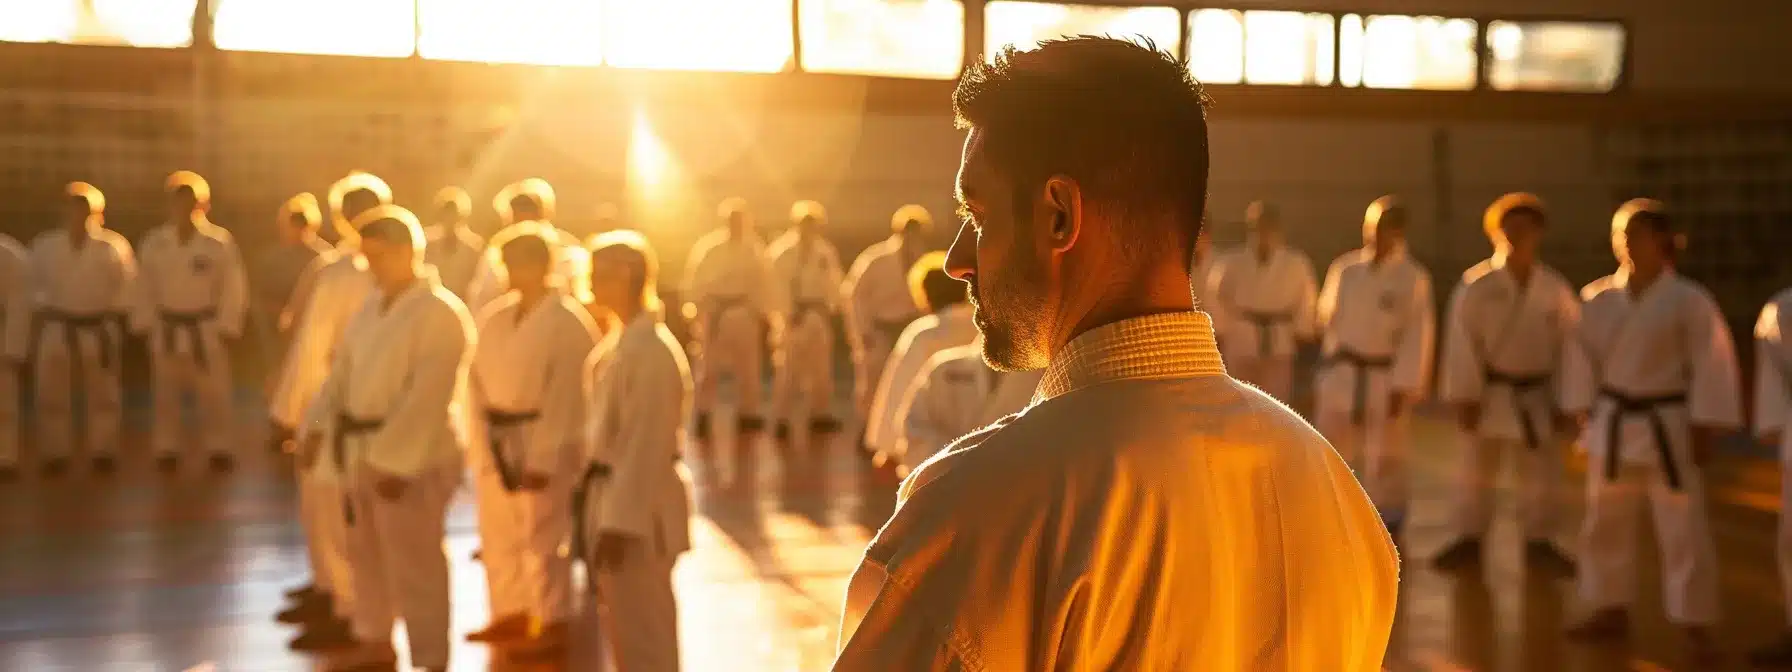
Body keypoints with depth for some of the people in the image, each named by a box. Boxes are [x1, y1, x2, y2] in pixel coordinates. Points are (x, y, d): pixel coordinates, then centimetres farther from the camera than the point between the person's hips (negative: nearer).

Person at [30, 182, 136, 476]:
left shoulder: (113, 245, -9)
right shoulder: (45, 245, -5)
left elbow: (128, 282, 2)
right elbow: (35, 281, 9)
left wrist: (114, 311, -1)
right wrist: (44, 308, 3)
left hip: (99, 329, -1)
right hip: (57, 329, 1)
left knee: (102, 394, 7)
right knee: (52, 395, 4)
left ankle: (103, 452, 18)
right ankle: (56, 455, 14)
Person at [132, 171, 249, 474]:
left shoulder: (220, 241, -8)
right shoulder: (154, 241, 1)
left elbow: (233, 287, -6)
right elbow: (145, 286, 6)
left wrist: (227, 327, -9)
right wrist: (145, 324, 2)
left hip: (206, 329, -3)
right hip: (167, 329, 3)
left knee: (214, 393, 1)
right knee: (166, 392, 9)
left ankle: (220, 449, 13)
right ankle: (167, 449, 20)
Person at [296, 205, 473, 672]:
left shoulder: (442, 314, -16)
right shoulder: (372, 307, 13)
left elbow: (429, 398, -22)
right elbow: (342, 369, 15)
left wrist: (393, 460, -24)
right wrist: (317, 425, 2)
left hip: (414, 459, -9)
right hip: (363, 450, 9)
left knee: (415, 565, -4)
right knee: (367, 551, 21)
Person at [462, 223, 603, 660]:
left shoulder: (568, 321, -13)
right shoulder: (495, 317, 9)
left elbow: (565, 395, -16)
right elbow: (481, 381, 13)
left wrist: (542, 457, -18)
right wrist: (482, 442, 6)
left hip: (542, 443, -7)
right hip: (495, 442, 8)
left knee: (543, 537, -2)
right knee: (497, 535, 15)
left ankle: (551, 624, 10)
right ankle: (510, 615, 29)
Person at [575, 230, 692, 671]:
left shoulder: (652, 348, -19)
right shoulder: (628, 340, 11)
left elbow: (647, 442, -22)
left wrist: (620, 520, -22)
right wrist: (604, 512, 15)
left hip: (638, 509, -10)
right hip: (613, 495, 10)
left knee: (643, 635, -1)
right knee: (625, 630, 18)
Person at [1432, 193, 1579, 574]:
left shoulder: (1555, 289, -4)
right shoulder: (1477, 285, -11)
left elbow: (1570, 345, 0)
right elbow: (1462, 341, -11)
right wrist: (1465, 395, -13)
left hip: (1537, 396, 2)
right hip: (1489, 393, -2)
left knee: (1542, 474, 10)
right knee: (1476, 470, 7)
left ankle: (1539, 543, 26)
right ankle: (1469, 540, 21)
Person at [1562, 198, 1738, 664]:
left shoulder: (1688, 299, -12)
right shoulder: (1598, 297, 0)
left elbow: (1712, 364, -11)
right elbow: (1585, 357, 7)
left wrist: (1705, 428, -12)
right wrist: (1584, 414, 4)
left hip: (1668, 426, -4)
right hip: (1614, 424, 5)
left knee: (1683, 529, -2)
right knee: (1606, 523, 14)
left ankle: (1696, 625, 10)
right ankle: (1611, 610, 29)